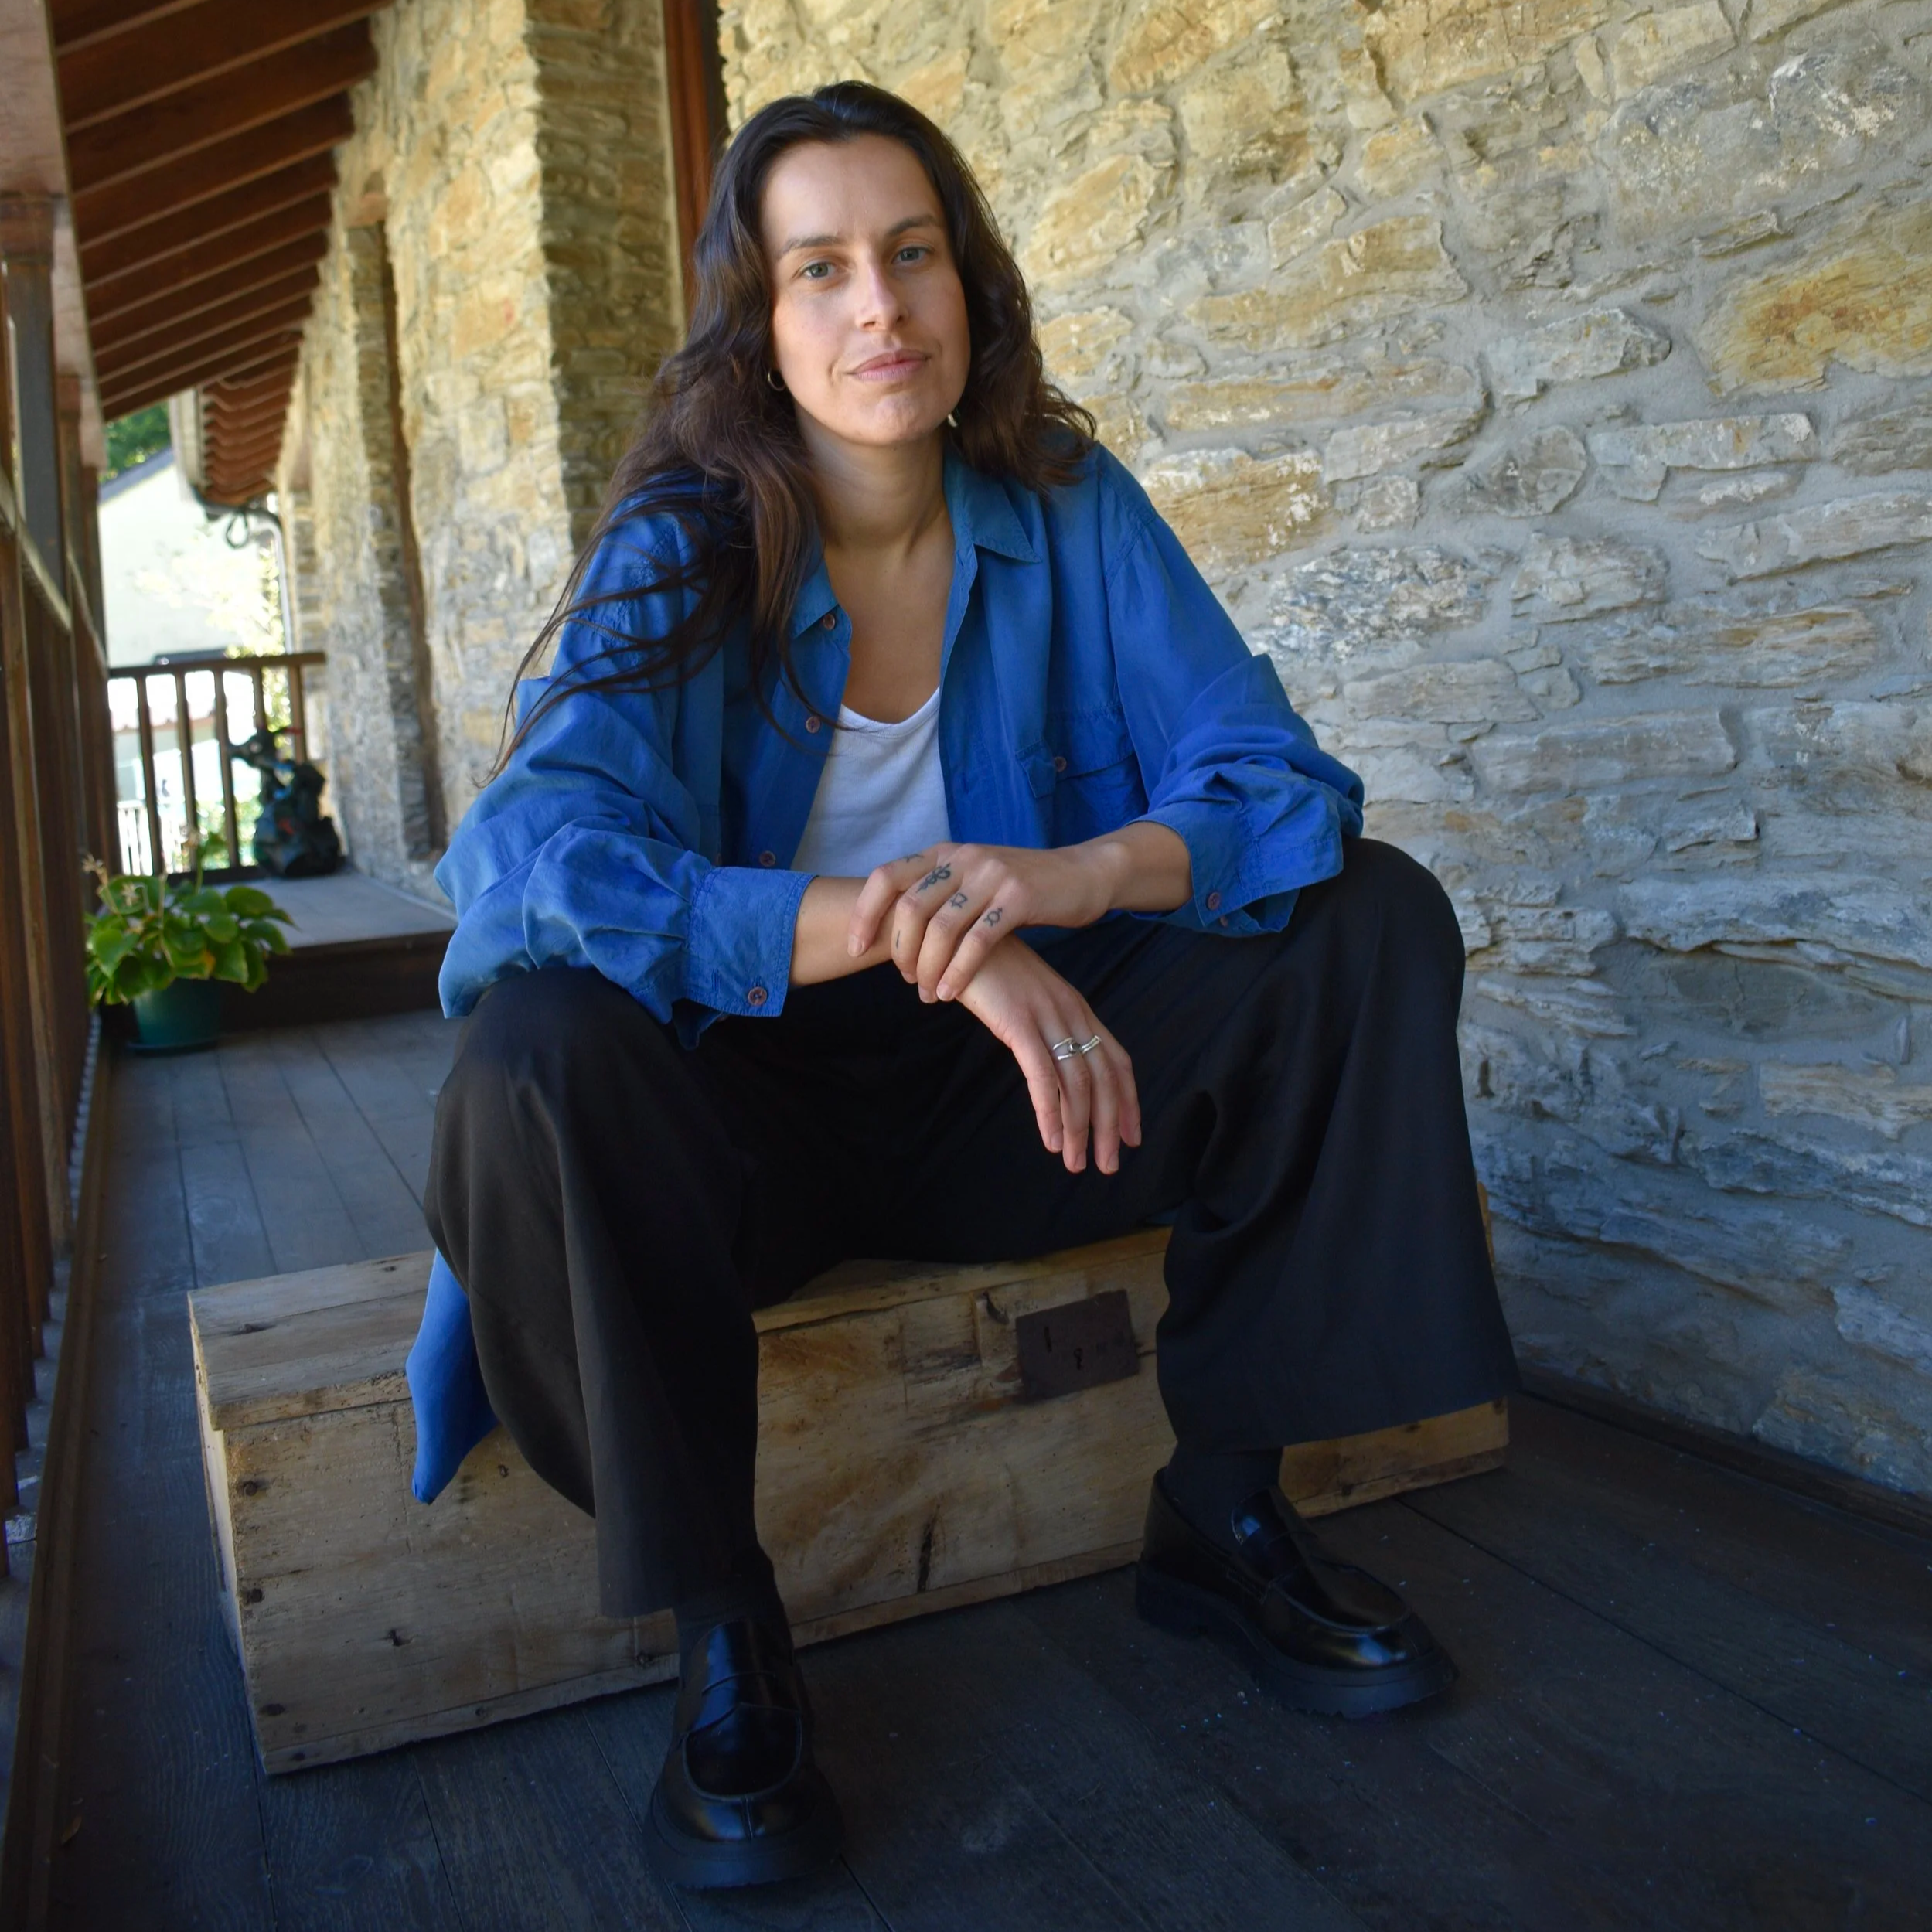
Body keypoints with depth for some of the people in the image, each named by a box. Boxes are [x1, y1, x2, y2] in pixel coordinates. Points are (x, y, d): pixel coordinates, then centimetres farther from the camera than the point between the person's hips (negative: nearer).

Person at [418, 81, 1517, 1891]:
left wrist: (1068, 877, -32)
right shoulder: (684, 550, -11)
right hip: (755, 1108, -2)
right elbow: (528, 852, -28)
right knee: (540, 1047, -34)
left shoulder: (1071, 510, -3)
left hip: (1013, 1090, 3)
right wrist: (905, 923, -39)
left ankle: (1223, 1507, -5)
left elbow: (1280, 786, -10)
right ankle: (720, 1625, -13)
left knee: (1371, 922, -12)